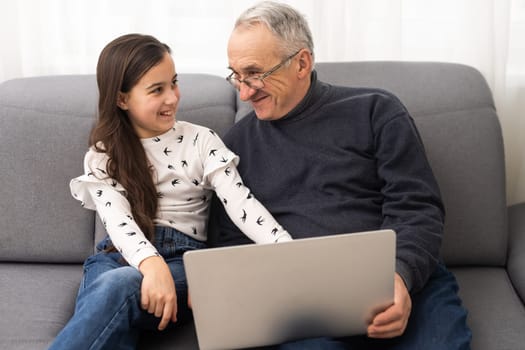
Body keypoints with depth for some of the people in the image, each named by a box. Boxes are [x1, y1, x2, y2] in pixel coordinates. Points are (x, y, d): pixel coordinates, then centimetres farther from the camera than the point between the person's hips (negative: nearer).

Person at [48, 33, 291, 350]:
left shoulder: (202, 141, 8)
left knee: (119, 286, -35)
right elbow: (117, 217, -8)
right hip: (119, 257, 1)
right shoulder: (103, 155, 9)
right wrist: (151, 262, -31)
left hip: (183, 260, -1)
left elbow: (239, 201, -5)